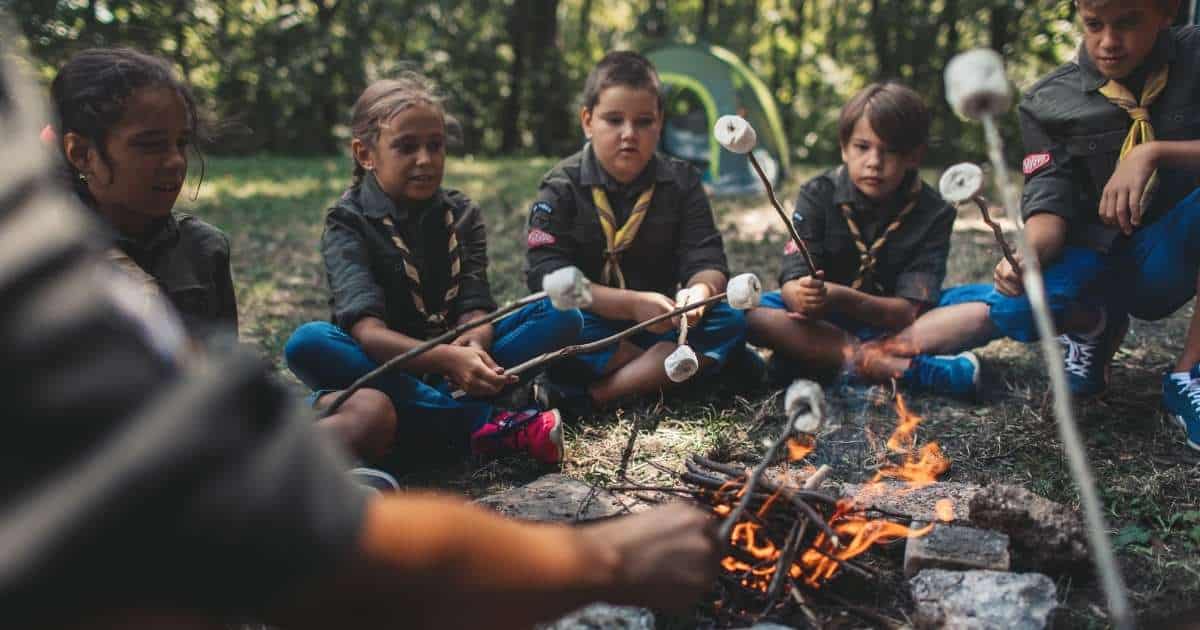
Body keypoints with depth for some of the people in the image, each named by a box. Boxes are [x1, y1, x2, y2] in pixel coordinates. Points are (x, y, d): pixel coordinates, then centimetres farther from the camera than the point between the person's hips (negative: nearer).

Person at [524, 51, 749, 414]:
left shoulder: (681, 182, 4)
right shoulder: (561, 187, -5)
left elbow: (706, 261, -4)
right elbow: (546, 275, -16)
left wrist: (699, 290, -30)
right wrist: (633, 303, -27)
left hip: (658, 324, 3)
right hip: (591, 325, -3)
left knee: (730, 321, -23)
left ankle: (589, 396, -28)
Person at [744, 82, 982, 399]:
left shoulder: (933, 213, -9)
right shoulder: (819, 194, -7)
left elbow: (908, 311, -18)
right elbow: (792, 281, -16)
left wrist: (841, 298, -36)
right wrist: (802, 296, -42)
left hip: (891, 326, 1)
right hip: (823, 322, 0)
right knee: (750, 313, -29)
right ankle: (904, 368, -36)